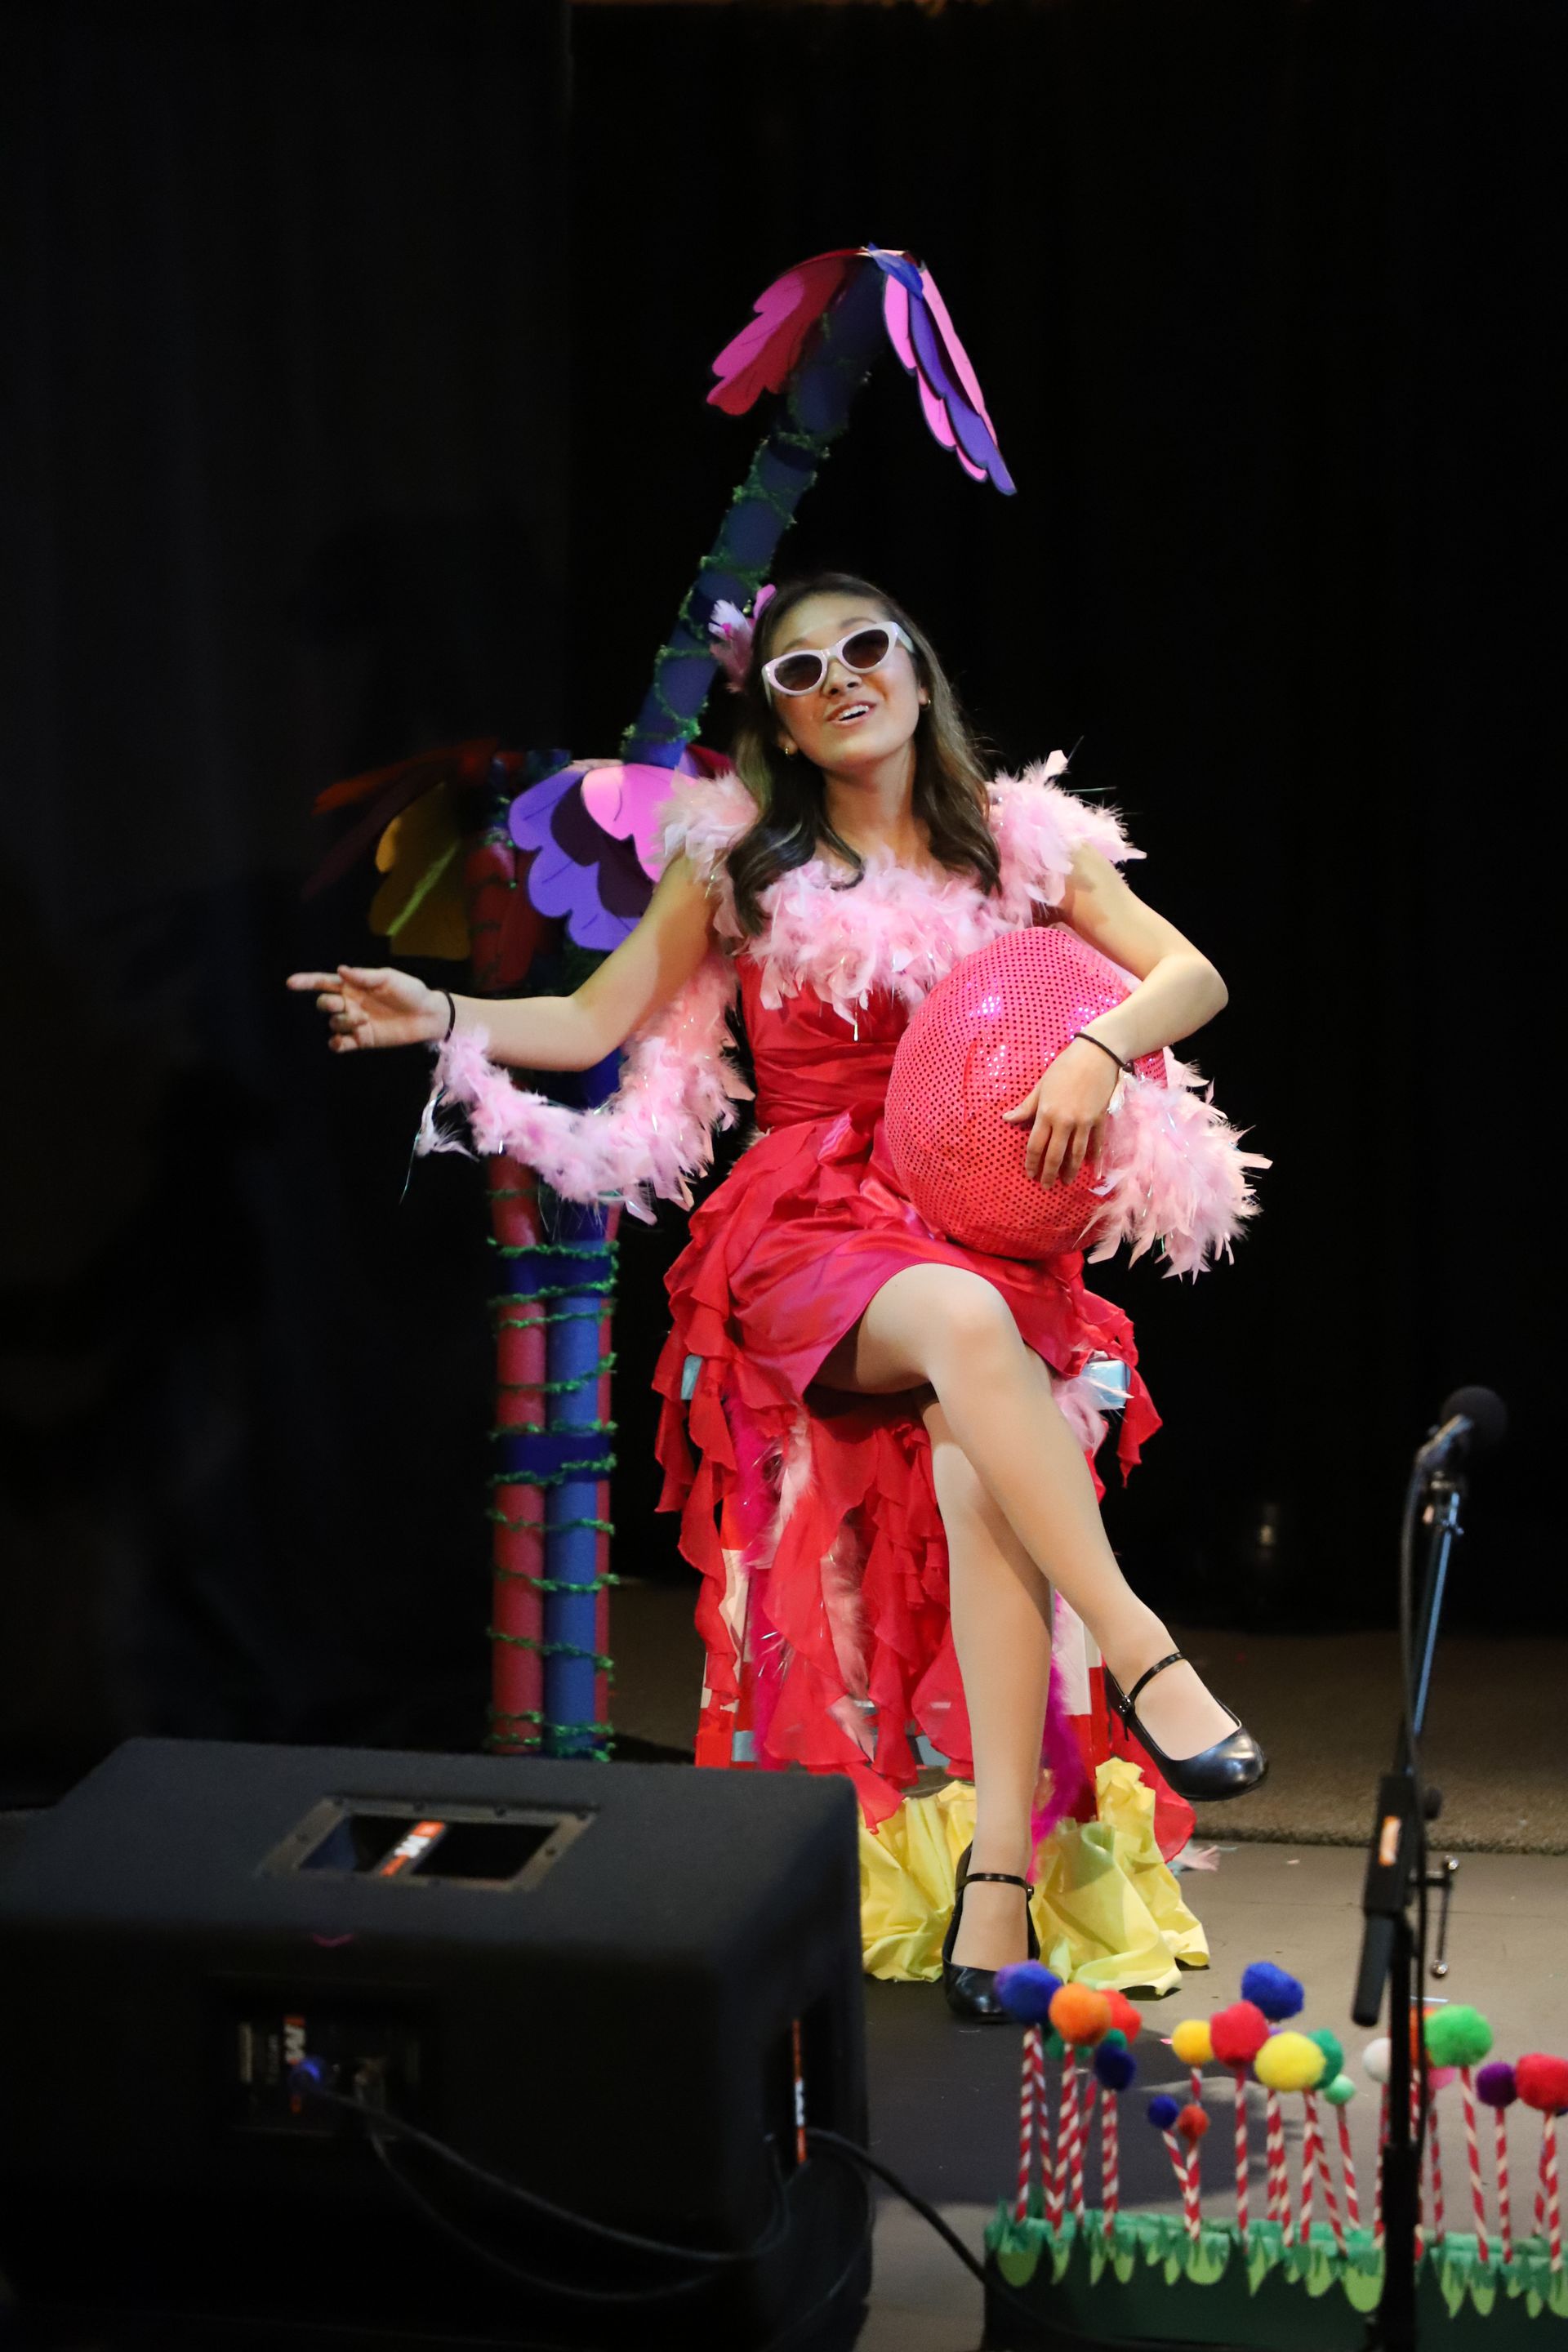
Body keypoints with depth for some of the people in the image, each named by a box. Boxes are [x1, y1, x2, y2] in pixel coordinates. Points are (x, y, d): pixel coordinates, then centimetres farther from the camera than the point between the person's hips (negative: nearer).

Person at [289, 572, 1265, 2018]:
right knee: (966, 1323, -38)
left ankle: (1001, 1871, -37)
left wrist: (1097, 1049, -13)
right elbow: (589, 1026, 10)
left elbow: (1194, 977, 7)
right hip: (810, 1229, -1)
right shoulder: (738, 856, 12)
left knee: (976, 1452, -33)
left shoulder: (1022, 841, 12)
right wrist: (441, 1017, -7)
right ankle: (1143, 1660, -38)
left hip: (987, 1217, 1)